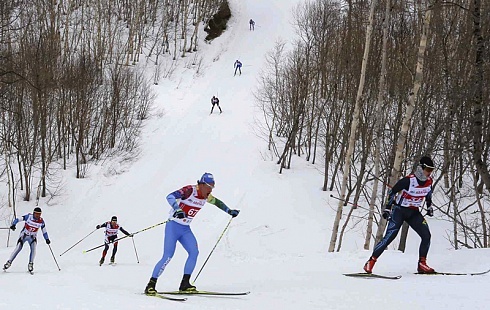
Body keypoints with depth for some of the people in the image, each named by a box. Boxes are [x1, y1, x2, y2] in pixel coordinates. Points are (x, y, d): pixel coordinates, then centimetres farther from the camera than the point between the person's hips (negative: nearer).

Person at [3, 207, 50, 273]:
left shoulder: (41, 221, -9)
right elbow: (17, 220, -18)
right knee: (18, 247, -14)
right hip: (24, 235, -2)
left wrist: (47, 239, -4)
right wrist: (13, 225, -35)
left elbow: (44, 231, 3)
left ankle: (30, 264, -12)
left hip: (32, 237, 2)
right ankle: (9, 262, -4)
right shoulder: (29, 216, -17)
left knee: (33, 248, -21)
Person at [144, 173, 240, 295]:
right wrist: (177, 209, -48)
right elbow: (170, 197, -33)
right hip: (173, 226, -7)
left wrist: (229, 211, 19)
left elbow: (217, 202, 25)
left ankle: (185, 284, -4)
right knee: (168, 256, -15)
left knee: (194, 252, -12)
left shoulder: (206, 196, 3)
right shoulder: (190, 190, -19)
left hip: (186, 230, 7)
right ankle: (151, 284, -7)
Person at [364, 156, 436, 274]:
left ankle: (422, 264, 1)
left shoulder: (429, 181, -3)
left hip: (413, 213, 6)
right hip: (399, 210, -6)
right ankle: (371, 262, -9)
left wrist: (429, 207, 15)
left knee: (426, 235, -9)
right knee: (389, 236, -16)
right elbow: (392, 191, -13)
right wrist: (387, 208, -15)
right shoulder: (408, 180, -22)